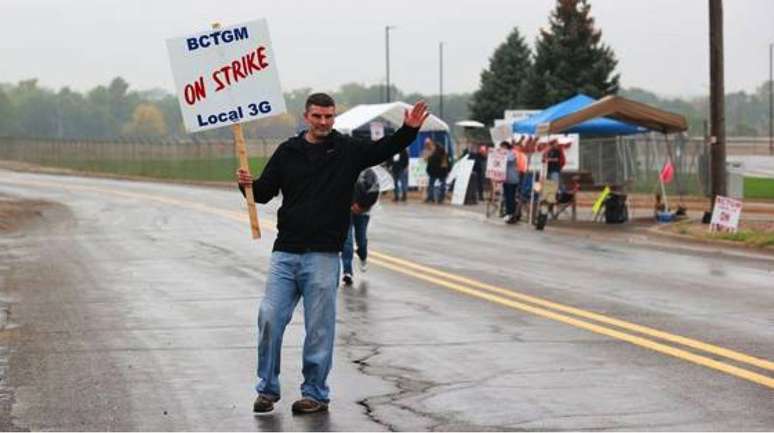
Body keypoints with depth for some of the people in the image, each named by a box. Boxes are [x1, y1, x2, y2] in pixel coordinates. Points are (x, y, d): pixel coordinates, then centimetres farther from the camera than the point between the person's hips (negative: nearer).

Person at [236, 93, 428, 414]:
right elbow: (265, 192, 11)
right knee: (270, 318, -1)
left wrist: (409, 129, -15)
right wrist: (248, 184, -10)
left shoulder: (349, 150, 4)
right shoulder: (287, 152, 8)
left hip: (323, 256, -2)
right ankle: (267, 388, 12)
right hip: (285, 252, 2)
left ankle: (315, 393, 13)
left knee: (319, 328, 2)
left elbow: (386, 148, 2)